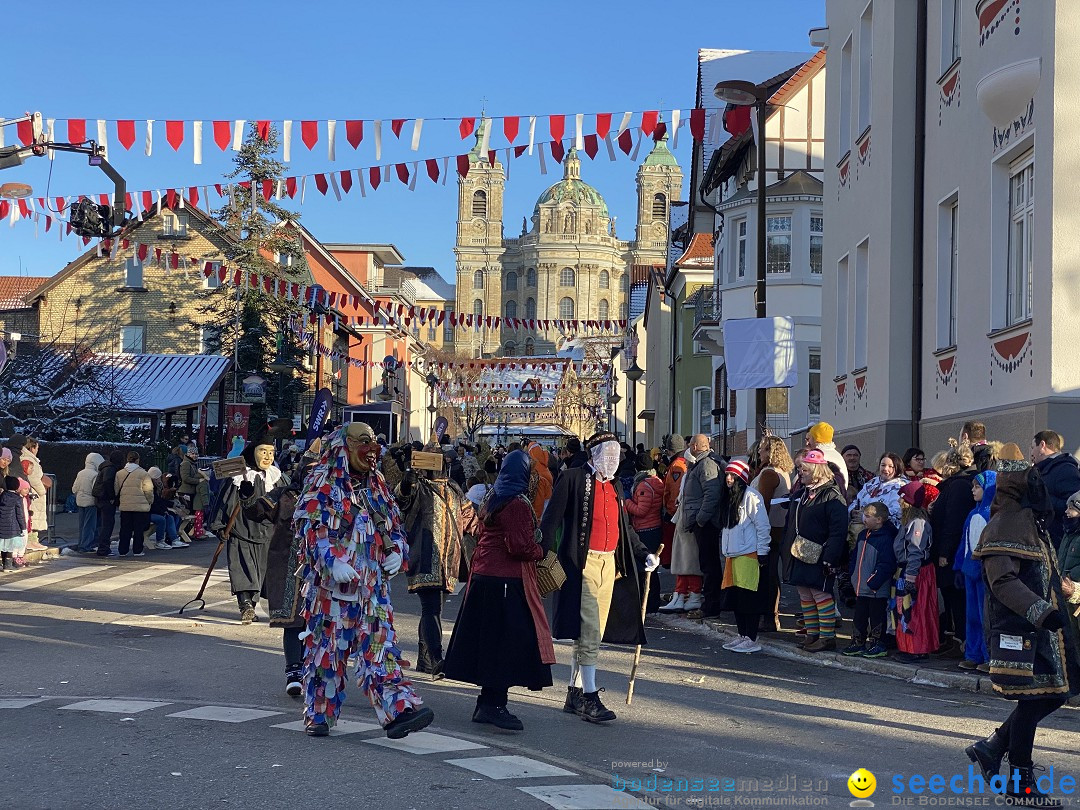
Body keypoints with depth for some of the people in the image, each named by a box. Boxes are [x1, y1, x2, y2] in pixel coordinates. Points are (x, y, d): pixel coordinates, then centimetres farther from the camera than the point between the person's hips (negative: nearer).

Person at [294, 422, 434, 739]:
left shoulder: (375, 484, 17)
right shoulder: (323, 481, -2)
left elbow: (393, 525, 22)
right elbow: (309, 526, -12)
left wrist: (396, 551, 2)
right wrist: (333, 561, -24)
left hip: (372, 583, 5)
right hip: (331, 583, -5)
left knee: (381, 646, -4)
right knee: (327, 646, 2)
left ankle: (398, 709, -13)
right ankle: (318, 715, 14)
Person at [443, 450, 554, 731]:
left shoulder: (492, 499, 15)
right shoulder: (518, 504, -15)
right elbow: (520, 547, -21)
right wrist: (541, 552, -2)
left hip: (483, 576, 10)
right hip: (508, 582, -10)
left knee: (489, 640, 13)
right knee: (507, 641, -5)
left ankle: (486, 704, 19)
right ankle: (494, 705, -4)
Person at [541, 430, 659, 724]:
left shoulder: (613, 487, 18)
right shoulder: (573, 479, -4)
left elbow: (624, 528, 26)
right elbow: (551, 519, -8)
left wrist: (644, 554, 16)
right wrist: (545, 554, -17)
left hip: (610, 564, 7)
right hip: (583, 563, -7)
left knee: (592, 633, 10)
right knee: (589, 633, -10)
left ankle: (574, 695, 19)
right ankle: (589, 697, -6)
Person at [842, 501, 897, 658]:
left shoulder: (885, 539, -18)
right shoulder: (863, 535, 9)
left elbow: (885, 565, -21)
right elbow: (855, 557, 21)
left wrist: (872, 583, -20)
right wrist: (852, 574, 14)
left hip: (876, 590, -8)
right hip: (861, 588, 8)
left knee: (876, 618, 3)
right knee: (859, 616, 15)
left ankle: (878, 645, 13)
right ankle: (858, 643, 25)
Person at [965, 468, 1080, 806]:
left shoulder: (1031, 521, 17)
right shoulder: (1006, 524, -16)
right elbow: (1003, 580, -25)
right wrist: (1041, 612, -33)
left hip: (1042, 627, 10)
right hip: (1019, 629, -10)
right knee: (1031, 701, -3)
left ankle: (992, 747, 22)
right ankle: (1021, 783, 9)